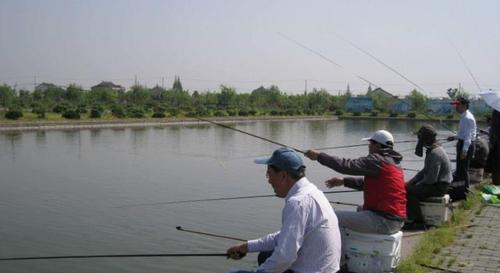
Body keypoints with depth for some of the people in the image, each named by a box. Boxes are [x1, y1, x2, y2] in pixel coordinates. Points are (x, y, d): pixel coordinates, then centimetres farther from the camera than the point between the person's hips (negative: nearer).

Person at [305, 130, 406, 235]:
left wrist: (319, 156, -10)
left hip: (384, 220, -10)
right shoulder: (394, 163, 16)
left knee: (333, 217, -9)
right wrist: (343, 181, 20)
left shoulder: (378, 160, -14)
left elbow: (348, 165, -18)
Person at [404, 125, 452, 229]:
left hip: (439, 187, -11)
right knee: (407, 186, 7)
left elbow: (432, 178, -25)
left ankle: (418, 221, -11)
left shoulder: (435, 153, -22)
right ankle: (409, 216, 11)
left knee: (410, 191, -22)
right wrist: (411, 181, 8)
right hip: (435, 183, 11)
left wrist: (417, 184, -11)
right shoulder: (431, 150, 11)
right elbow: (425, 170, 18)